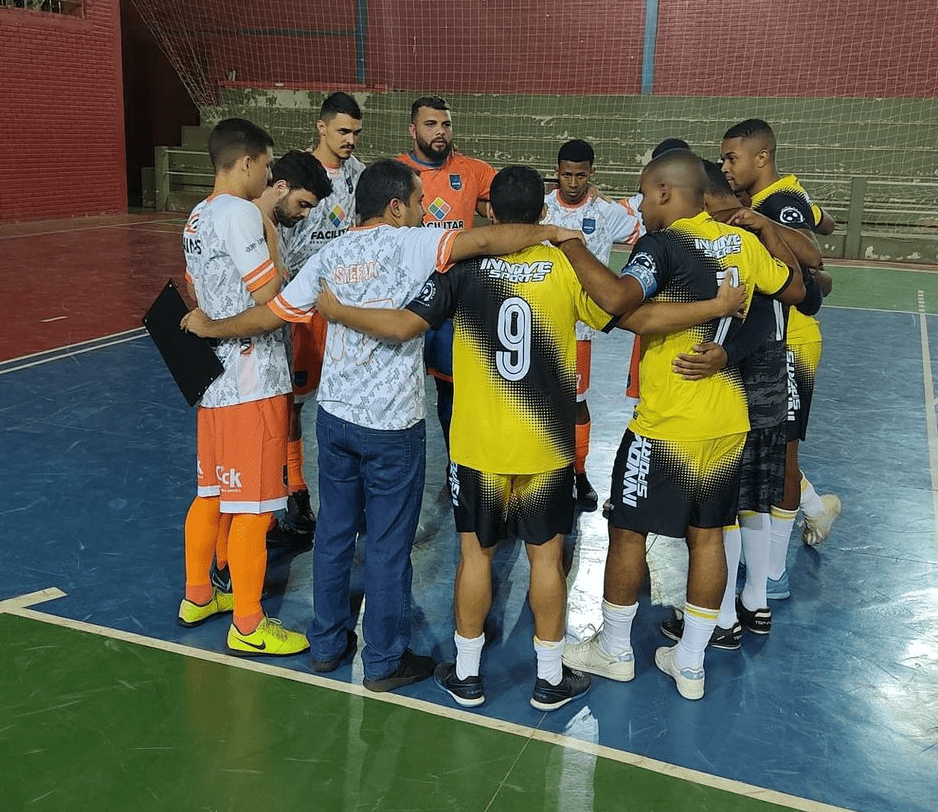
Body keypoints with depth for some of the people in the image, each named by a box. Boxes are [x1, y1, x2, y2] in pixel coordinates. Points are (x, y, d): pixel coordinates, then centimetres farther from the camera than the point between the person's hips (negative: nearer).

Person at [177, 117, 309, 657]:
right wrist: (268, 219, -8)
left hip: (216, 375, 10)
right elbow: (270, 292, -17)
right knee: (254, 505, 0)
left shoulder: (198, 217, 14)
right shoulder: (240, 211, -15)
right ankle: (248, 627, 11)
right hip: (253, 380, -10)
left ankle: (198, 597, 34)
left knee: (213, 493, 20)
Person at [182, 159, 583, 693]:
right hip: (393, 426, -6)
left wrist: (211, 327, 23)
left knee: (334, 534, 18)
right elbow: (488, 240, -23)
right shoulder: (409, 244, -11)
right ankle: (385, 663, 20)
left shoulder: (330, 255, 4)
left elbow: (269, 315, 8)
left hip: (335, 417, 6)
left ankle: (328, 644, 32)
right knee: (389, 547, 7)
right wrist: (550, 231, -10)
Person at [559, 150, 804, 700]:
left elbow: (617, 298, -36)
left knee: (628, 532, 10)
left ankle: (615, 652, 26)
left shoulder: (664, 245, -17)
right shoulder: (744, 242, 4)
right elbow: (795, 291, 18)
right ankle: (690, 664, 26)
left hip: (667, 427, -7)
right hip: (729, 423, 7)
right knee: (708, 536, 14)